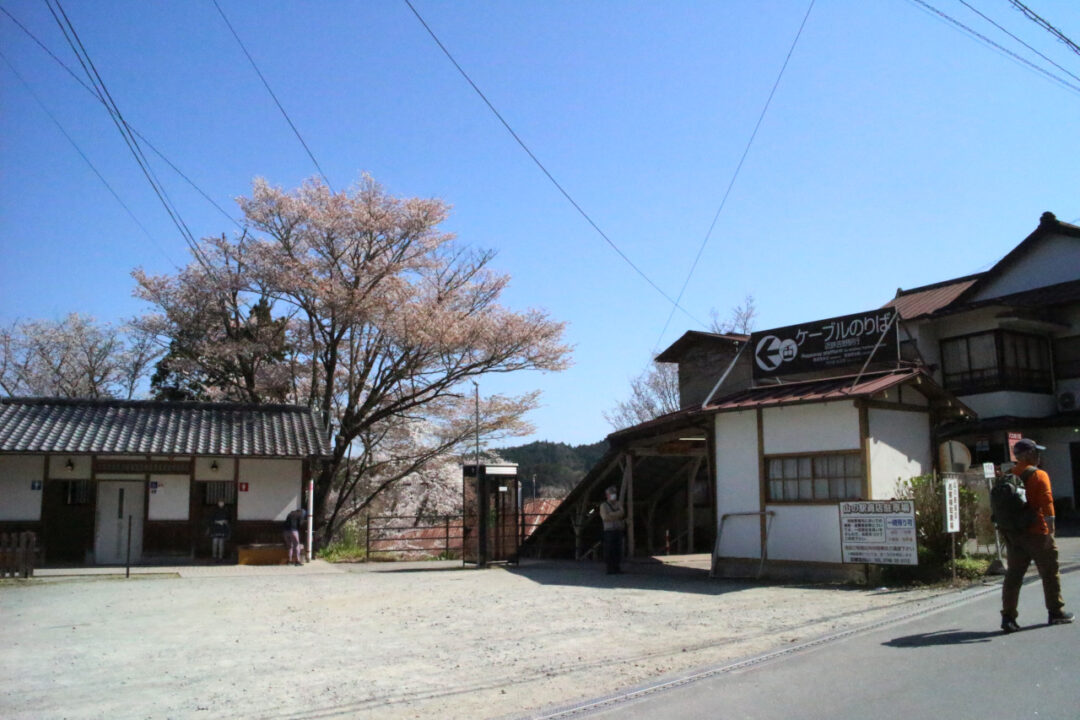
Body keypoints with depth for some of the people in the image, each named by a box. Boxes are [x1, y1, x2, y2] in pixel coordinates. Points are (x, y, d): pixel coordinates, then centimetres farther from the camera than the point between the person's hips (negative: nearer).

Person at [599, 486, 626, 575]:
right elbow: (605, 517, -17)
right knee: (609, 551, -6)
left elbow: (622, 514, -3)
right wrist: (616, 517, -12)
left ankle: (616, 568, 9)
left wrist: (611, 514, -15)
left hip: (619, 531, 5)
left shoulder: (618, 504, 13)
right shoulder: (603, 505, -3)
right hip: (609, 531, -5)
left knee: (618, 550, 3)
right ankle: (610, 569, -2)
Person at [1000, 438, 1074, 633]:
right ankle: (1056, 613, 22)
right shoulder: (1039, 476, -8)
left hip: (1013, 534, 5)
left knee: (1013, 575, 4)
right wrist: (1050, 530, -18)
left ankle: (1008, 617, -1)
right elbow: (1047, 504, -17)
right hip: (1036, 533, -5)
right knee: (1050, 573, 11)